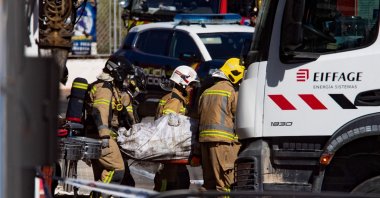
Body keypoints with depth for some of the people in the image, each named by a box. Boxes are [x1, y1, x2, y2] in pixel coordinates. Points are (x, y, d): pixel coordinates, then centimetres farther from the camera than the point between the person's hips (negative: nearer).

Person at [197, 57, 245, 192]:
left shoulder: (206, 93, 19)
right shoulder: (231, 92, -3)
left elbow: (199, 116, 21)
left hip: (204, 137, 7)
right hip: (223, 140, -7)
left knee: (209, 180, 12)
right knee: (224, 181, -10)